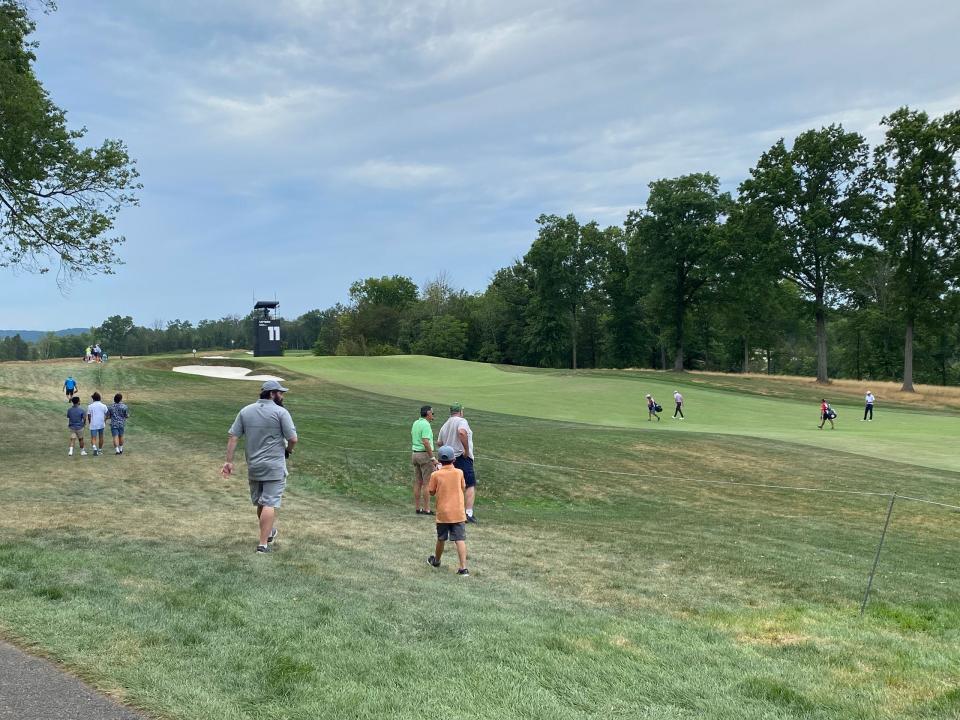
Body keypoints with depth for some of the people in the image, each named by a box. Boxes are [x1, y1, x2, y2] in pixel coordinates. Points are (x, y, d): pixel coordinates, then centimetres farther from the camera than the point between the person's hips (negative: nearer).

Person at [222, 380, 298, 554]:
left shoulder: (245, 411, 7)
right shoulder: (281, 412, -9)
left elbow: (233, 437, 3)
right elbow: (293, 439, -12)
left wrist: (229, 461, 5)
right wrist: (288, 450, 9)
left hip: (253, 467, 6)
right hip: (274, 467, -6)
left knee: (260, 503, 19)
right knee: (270, 504, -5)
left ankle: (269, 532, 37)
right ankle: (263, 543, -8)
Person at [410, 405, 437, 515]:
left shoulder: (415, 423, 11)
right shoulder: (425, 425, -15)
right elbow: (426, 442, -22)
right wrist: (433, 458, -19)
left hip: (415, 453, 9)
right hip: (425, 454, -9)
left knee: (417, 483, 10)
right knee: (427, 483, -5)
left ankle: (418, 508, 14)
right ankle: (426, 509, -4)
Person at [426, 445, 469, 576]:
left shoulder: (436, 475, -7)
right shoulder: (459, 472, -3)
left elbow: (431, 492, 4)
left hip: (442, 513, 0)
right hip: (458, 513, 0)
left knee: (441, 539, 18)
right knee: (460, 540, -4)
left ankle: (436, 560, 40)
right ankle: (463, 568, -11)